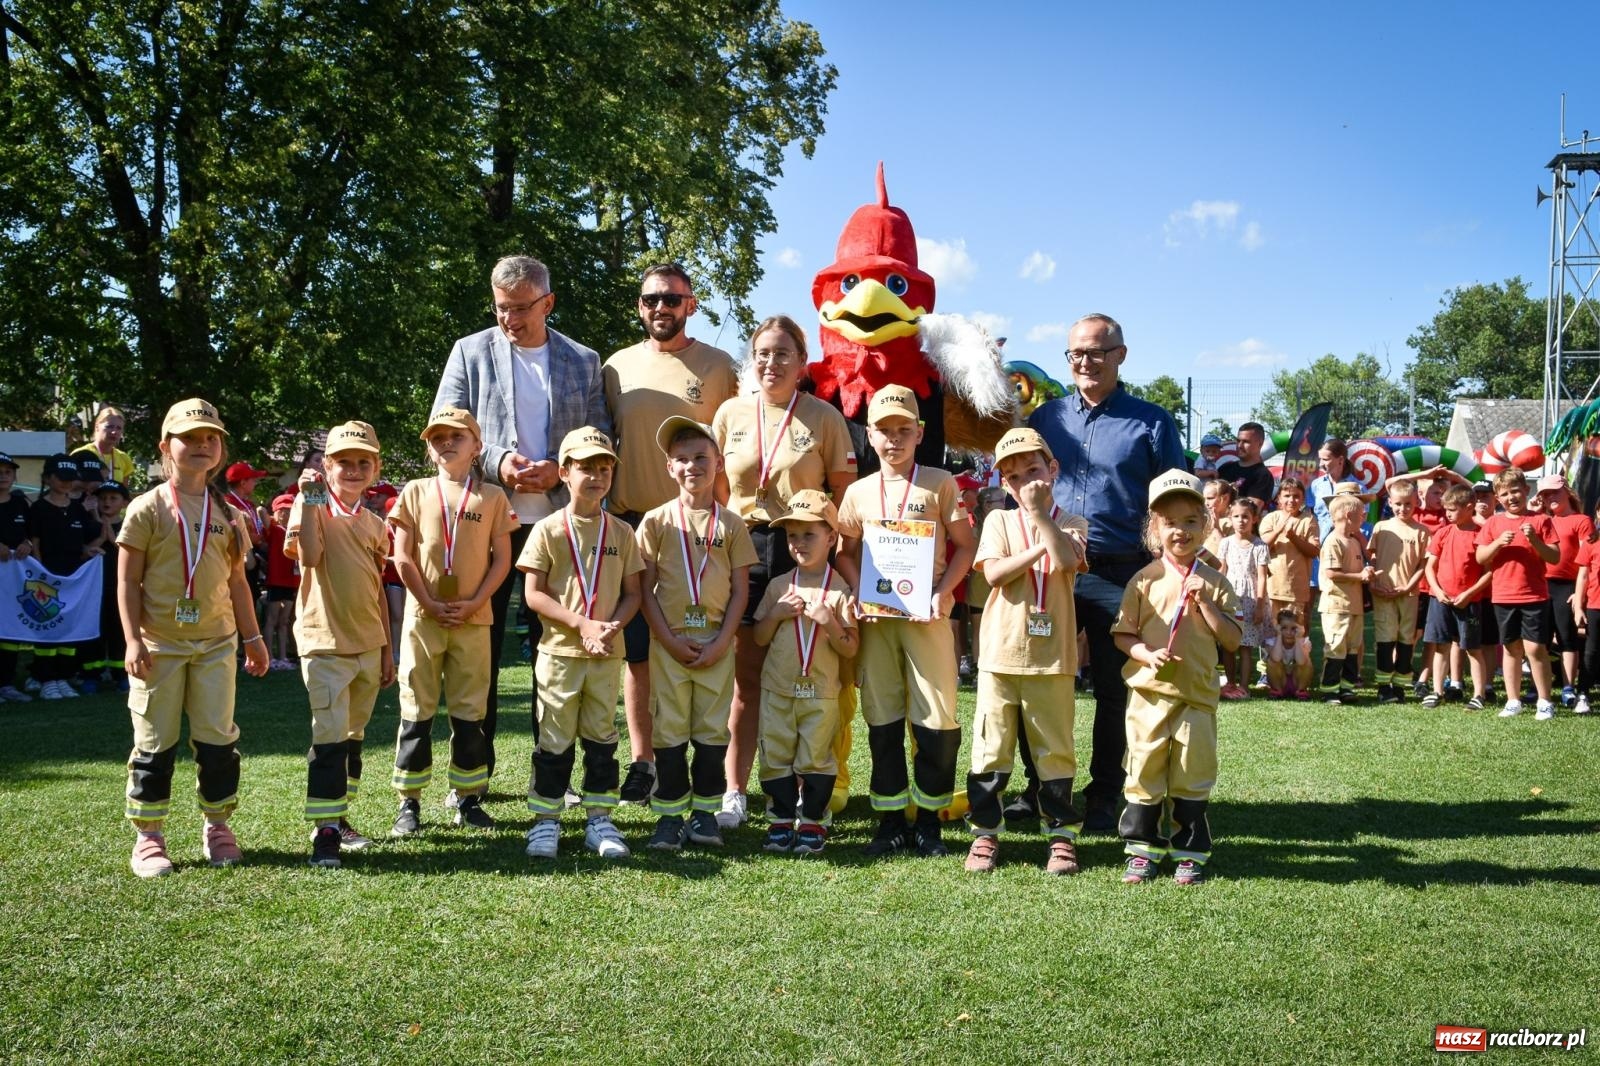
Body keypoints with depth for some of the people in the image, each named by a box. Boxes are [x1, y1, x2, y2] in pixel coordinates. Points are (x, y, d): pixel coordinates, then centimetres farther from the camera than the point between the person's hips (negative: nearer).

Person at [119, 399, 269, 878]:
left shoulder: (225, 512, 8)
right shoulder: (149, 508, -4)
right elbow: (128, 580, -5)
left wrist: (253, 636, 13)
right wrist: (133, 640, -12)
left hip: (215, 643, 3)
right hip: (159, 643, -3)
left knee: (218, 738, 7)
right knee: (155, 741, 3)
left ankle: (218, 827, 20)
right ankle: (148, 836, 12)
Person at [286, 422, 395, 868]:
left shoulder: (374, 525, 11)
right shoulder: (313, 507, -5)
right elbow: (309, 555, -27)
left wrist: (387, 651, 14)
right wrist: (310, 499, -27)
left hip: (368, 645, 6)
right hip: (325, 642, -6)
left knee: (353, 736, 13)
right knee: (330, 738, -9)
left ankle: (339, 817, 24)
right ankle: (324, 830, -5)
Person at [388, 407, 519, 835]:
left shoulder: (492, 497, 4)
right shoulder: (415, 492, 4)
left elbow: (502, 559, 1)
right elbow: (402, 557, 0)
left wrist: (473, 603, -9)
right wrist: (430, 604, -8)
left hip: (473, 619, 0)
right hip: (423, 617, 0)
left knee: (470, 712, 6)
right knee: (417, 710, 3)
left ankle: (469, 798, 15)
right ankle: (408, 802, 9)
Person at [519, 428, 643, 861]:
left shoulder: (621, 533, 6)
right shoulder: (548, 530, -3)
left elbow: (632, 593, 6)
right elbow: (534, 594, -8)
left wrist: (612, 627, -13)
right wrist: (581, 624, -17)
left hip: (607, 654, 3)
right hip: (559, 651, -3)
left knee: (601, 737, 10)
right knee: (554, 740, 4)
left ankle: (600, 819, 19)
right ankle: (545, 820, 14)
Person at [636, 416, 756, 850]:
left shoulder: (731, 525, 4)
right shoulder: (657, 520, 1)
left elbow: (740, 590, 3)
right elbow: (645, 587, 0)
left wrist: (720, 643, -7)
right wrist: (671, 640, -9)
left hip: (717, 644, 1)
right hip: (669, 643, -1)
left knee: (712, 729, 6)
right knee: (669, 729, 4)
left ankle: (705, 811, 17)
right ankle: (670, 814, 13)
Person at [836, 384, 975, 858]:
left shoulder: (939, 483, 1)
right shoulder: (858, 492, 8)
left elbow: (966, 545, 2)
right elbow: (847, 554, 13)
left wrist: (941, 593, -11)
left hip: (927, 615, -2)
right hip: (875, 618, 3)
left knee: (936, 719, -3)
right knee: (882, 721, 6)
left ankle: (928, 822, 10)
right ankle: (891, 822, 16)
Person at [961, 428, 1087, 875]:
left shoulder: (1071, 524, 7)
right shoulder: (999, 520, 7)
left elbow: (1067, 559, -15)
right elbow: (994, 573, -9)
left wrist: (1038, 512, -14)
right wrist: (1040, 547, -10)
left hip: (1051, 655, 0)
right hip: (1001, 652, 1)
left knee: (1055, 749, 5)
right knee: (991, 746, 4)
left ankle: (1062, 834, 16)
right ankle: (985, 832, 14)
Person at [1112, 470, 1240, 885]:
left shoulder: (1214, 582, 3)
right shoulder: (1145, 580, 0)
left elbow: (1232, 640, -1)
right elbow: (1122, 633, 1)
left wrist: (1204, 602, -11)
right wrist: (1146, 654, -17)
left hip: (1198, 694, 1)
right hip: (1150, 691, -1)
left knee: (1193, 775, 7)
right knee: (1145, 772, 4)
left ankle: (1190, 852, 18)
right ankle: (1142, 849, 16)